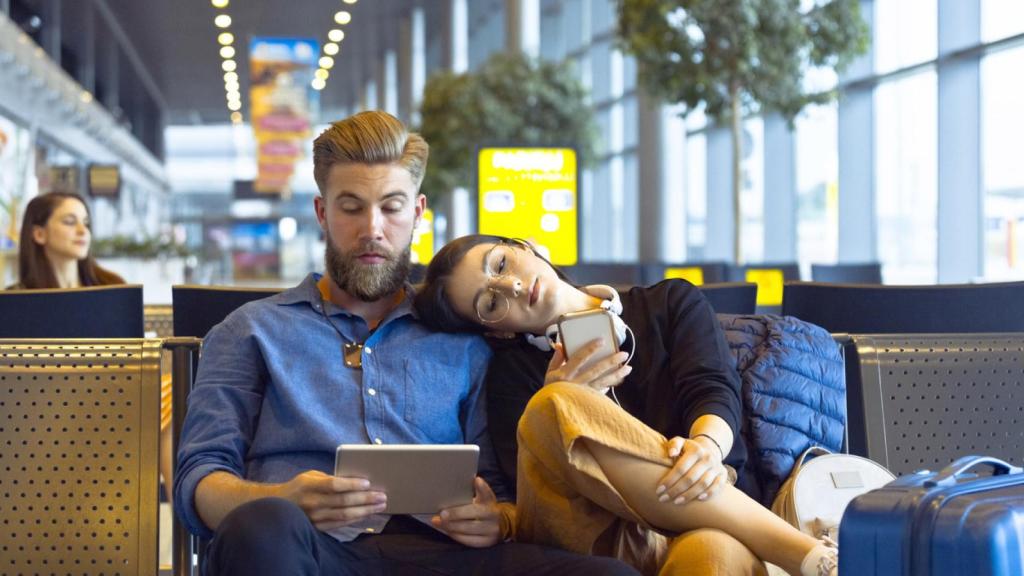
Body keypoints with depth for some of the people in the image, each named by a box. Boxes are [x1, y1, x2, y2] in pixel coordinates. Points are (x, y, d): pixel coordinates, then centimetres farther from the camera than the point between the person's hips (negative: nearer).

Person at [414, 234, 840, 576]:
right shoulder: (513, 371, 19)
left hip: (708, 511, -2)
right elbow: (530, 478, 5)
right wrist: (570, 408, -13)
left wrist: (707, 446, -21)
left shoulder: (670, 303, 20)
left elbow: (715, 390, 2)